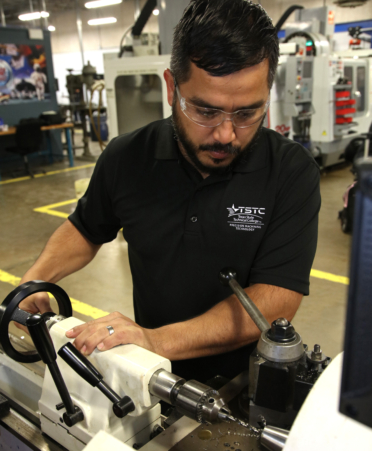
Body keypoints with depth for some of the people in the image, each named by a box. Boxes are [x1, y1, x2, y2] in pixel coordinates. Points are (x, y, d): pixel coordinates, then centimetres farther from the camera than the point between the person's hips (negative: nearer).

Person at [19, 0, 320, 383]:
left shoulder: (293, 172, -14)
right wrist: (34, 280, -4)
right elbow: (85, 229, 14)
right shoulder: (126, 158, -5)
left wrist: (160, 340, -30)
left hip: (250, 380, 0)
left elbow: (276, 299, -20)